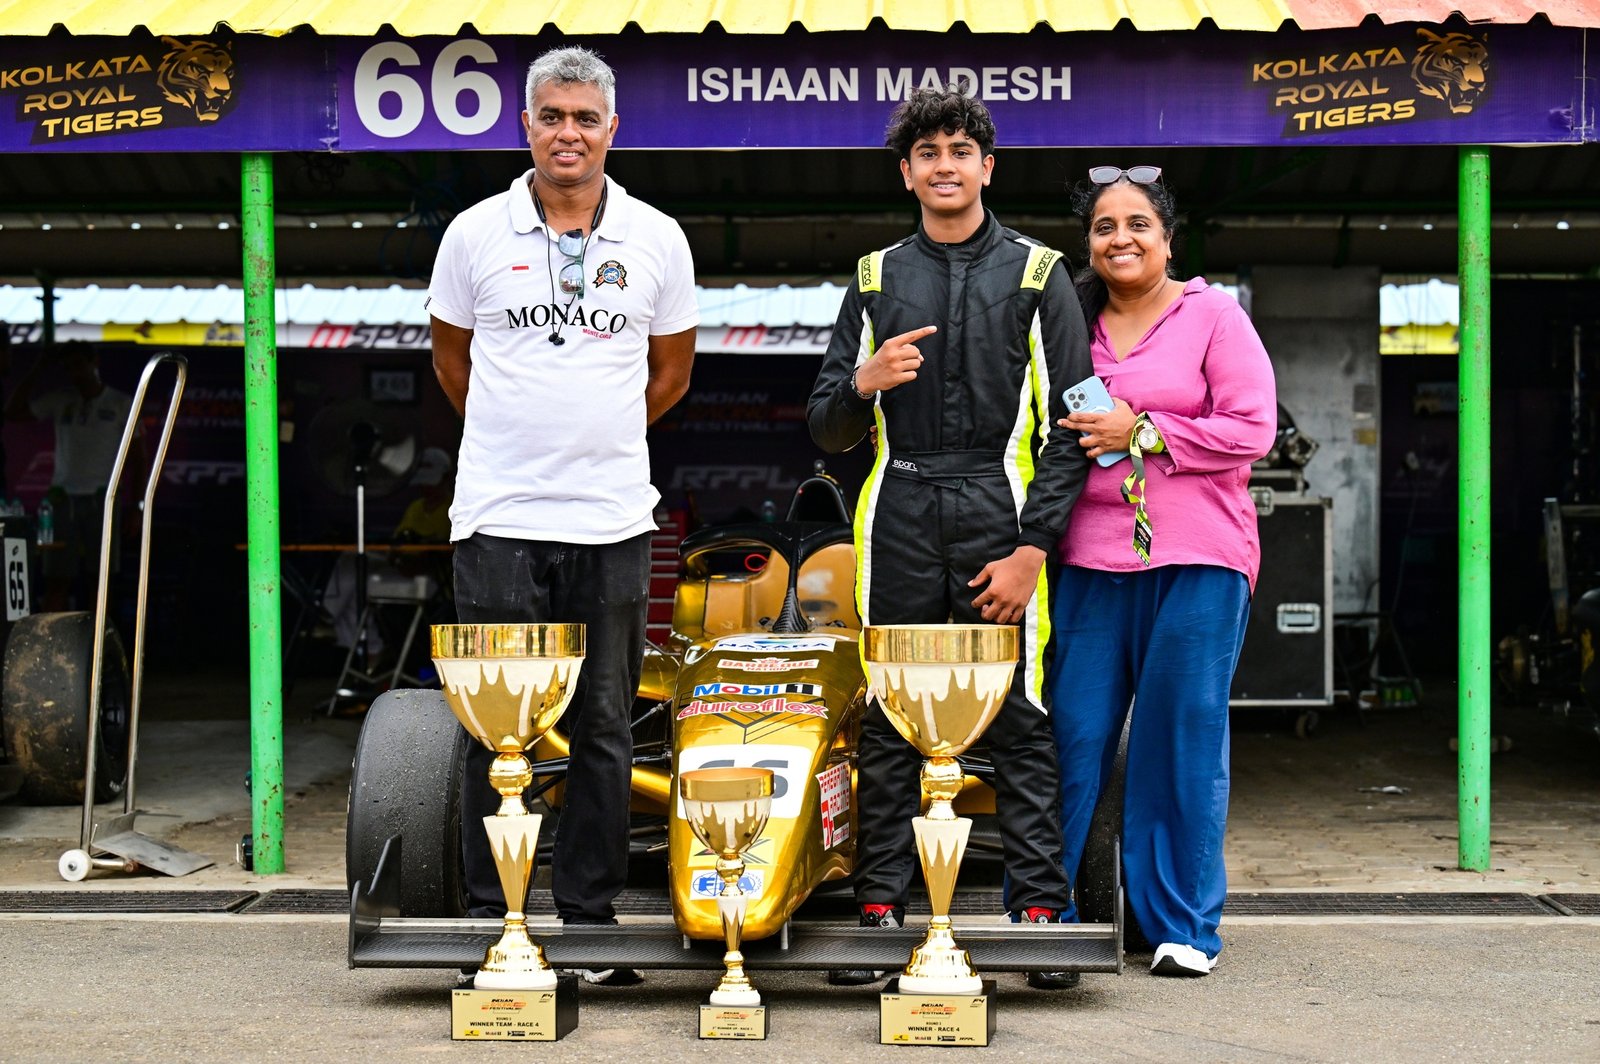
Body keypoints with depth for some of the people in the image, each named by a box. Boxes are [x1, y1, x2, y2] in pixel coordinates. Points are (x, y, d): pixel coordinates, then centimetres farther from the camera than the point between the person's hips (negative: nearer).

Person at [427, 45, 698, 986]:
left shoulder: (656, 239, 5)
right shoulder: (476, 234, 3)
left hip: (612, 520, 1)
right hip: (499, 518, -1)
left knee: (605, 732, 6)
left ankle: (591, 917, 16)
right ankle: (491, 915, 13)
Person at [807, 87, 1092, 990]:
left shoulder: (1037, 275, 7)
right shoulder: (875, 281, 15)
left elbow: (1069, 428, 2)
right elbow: (829, 431, 15)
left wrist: (1030, 549, -8)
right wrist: (864, 383, -8)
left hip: (1001, 520, -2)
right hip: (898, 523, 3)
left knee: (1022, 725, -3)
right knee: (888, 726, 3)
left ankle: (1041, 912, 1)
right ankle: (883, 908, 8)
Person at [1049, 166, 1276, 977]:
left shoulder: (1212, 316, 4)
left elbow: (1252, 429, -5)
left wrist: (1141, 433, -9)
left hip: (1197, 560, -3)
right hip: (1091, 559, 3)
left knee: (1182, 738, -1)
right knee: (1071, 735, 0)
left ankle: (1184, 924, 9)